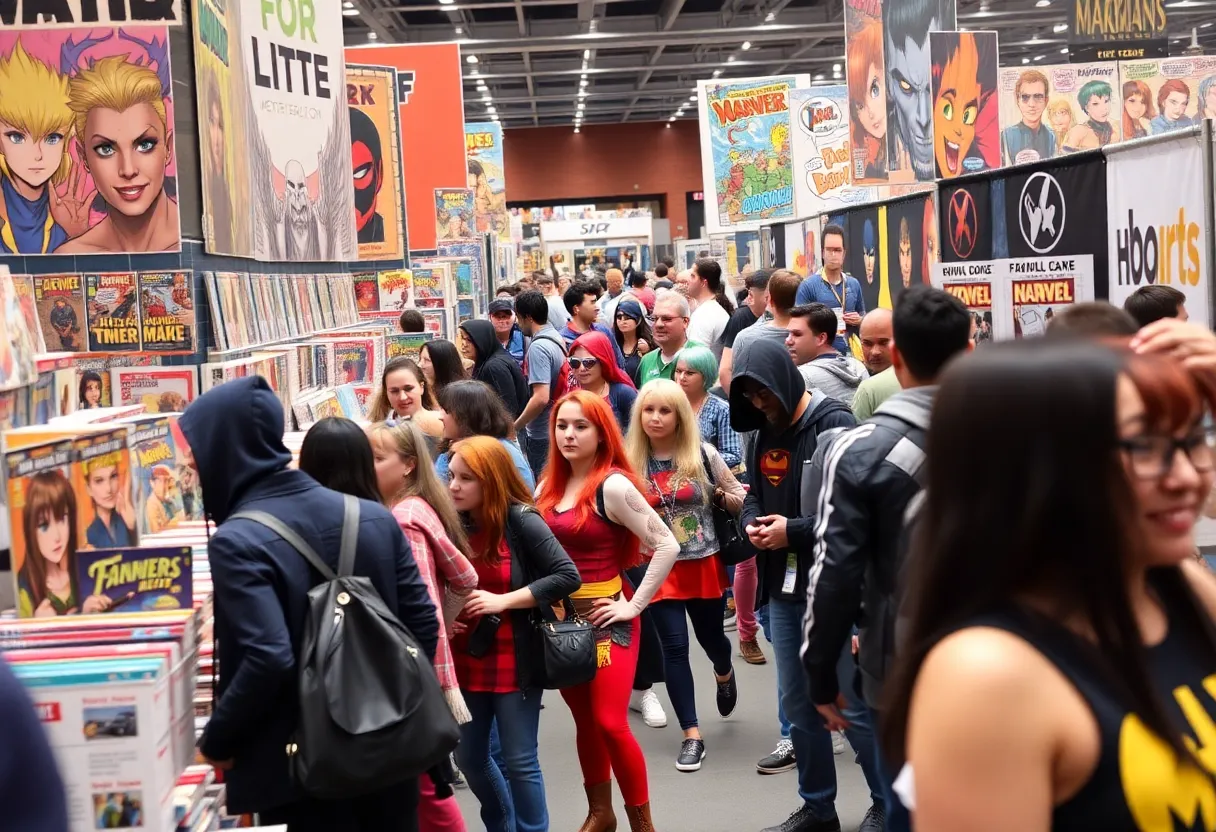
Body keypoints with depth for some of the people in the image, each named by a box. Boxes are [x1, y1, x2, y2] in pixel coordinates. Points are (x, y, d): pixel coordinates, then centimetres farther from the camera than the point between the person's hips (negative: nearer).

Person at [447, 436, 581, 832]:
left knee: (519, 761, 4)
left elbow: (567, 576, -19)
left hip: (513, 661, -5)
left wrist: (502, 601, -21)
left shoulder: (520, 521, -13)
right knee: (469, 757, 17)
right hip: (465, 659, 5)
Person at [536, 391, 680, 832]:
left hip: (604, 618, -6)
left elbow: (666, 545, -17)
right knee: (585, 721, 15)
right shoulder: (550, 485, 7)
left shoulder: (613, 485, -14)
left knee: (610, 723, -9)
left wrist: (634, 605, -13)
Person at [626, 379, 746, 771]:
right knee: (674, 646, -4)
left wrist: (728, 496, -18)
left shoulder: (703, 454, -7)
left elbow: (738, 499, 3)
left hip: (704, 563, 0)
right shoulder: (630, 461, -5)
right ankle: (692, 735, 6)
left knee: (710, 635, 17)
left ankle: (724, 674, 55)